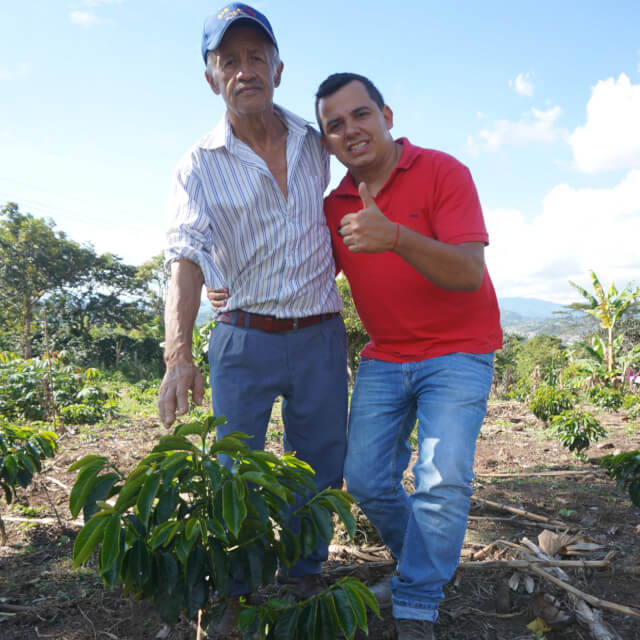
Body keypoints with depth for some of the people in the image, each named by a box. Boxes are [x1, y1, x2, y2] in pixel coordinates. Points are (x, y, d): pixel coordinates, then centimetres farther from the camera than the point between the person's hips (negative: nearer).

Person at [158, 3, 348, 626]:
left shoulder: (316, 146, 5)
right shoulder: (199, 165, -5)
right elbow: (186, 260, -19)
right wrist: (178, 357, -31)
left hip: (320, 337, 3)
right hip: (244, 340, -2)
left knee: (318, 471, 11)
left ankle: (304, 579, 32)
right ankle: (232, 595, 25)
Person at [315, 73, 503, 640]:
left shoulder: (442, 172, -13)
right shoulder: (335, 206, 3)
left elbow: (469, 273, -24)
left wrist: (395, 237, -41)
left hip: (457, 353, -5)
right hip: (384, 358, 5)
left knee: (443, 480, -16)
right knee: (366, 478, 3)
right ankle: (425, 564, 30)